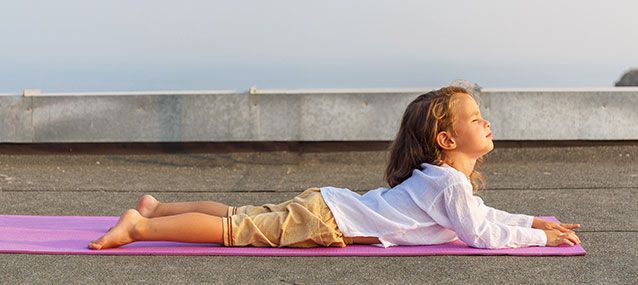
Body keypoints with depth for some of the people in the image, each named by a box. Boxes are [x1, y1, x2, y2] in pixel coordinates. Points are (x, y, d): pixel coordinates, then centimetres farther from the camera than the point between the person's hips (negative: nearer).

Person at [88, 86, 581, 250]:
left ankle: (158, 208, 21)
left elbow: (484, 214, 27)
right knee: (237, 228, -9)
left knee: (242, 217, 14)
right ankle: (139, 226, -8)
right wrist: (540, 236, -6)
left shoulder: (448, 178, 15)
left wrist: (533, 220, 19)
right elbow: (482, 234, -17)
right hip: (325, 220, -8)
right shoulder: (450, 183, -15)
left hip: (328, 205, 8)